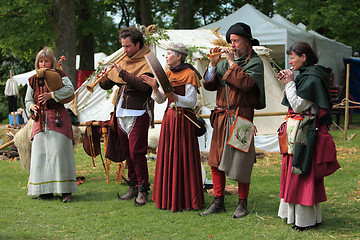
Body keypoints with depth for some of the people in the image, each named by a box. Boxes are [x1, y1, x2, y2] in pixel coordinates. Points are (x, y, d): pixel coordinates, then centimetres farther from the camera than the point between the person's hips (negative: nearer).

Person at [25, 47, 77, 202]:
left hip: (58, 119, -4)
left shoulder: (58, 75, 5)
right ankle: (45, 191, 6)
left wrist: (52, 94, -17)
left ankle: (66, 191, -7)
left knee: (59, 152, -11)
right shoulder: (33, 80, 15)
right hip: (40, 120, 4)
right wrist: (32, 107, 0)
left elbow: (70, 89, -10)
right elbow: (28, 100, 22)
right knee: (39, 153, -2)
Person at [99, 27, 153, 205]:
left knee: (136, 152, -10)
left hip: (138, 114, -7)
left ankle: (143, 190, -1)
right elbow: (107, 84, 18)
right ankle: (133, 186, 16)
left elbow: (144, 85, -22)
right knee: (127, 152, 8)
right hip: (121, 113, 7)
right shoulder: (123, 61, 16)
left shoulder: (147, 62, -5)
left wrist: (122, 72, -24)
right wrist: (103, 79, -4)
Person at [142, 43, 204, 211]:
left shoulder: (189, 74, -8)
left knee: (182, 158, -4)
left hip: (183, 120, -7)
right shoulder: (168, 74, 14)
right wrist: (155, 87, -4)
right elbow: (160, 100, 14)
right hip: (169, 118, 8)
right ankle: (169, 198, 17)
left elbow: (192, 102, -13)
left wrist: (173, 96, -24)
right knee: (168, 157, 9)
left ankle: (184, 200, 3)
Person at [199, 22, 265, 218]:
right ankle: (218, 202, 16)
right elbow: (209, 85, 8)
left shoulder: (255, 62, -1)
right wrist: (213, 64, -4)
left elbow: (246, 83, -20)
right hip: (221, 117, 5)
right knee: (216, 161, 6)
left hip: (241, 117, -5)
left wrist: (232, 62, -14)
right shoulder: (226, 61, 14)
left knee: (241, 163, -1)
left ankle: (242, 204, 12)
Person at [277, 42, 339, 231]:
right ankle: (296, 214, 21)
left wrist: (289, 84, -12)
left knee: (303, 175, -5)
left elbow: (298, 105, -19)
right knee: (293, 172, 13)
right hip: (296, 133, 10)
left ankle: (306, 219, 2)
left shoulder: (313, 79, -16)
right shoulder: (304, 76, 14)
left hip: (304, 134, -10)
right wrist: (287, 83, 8)